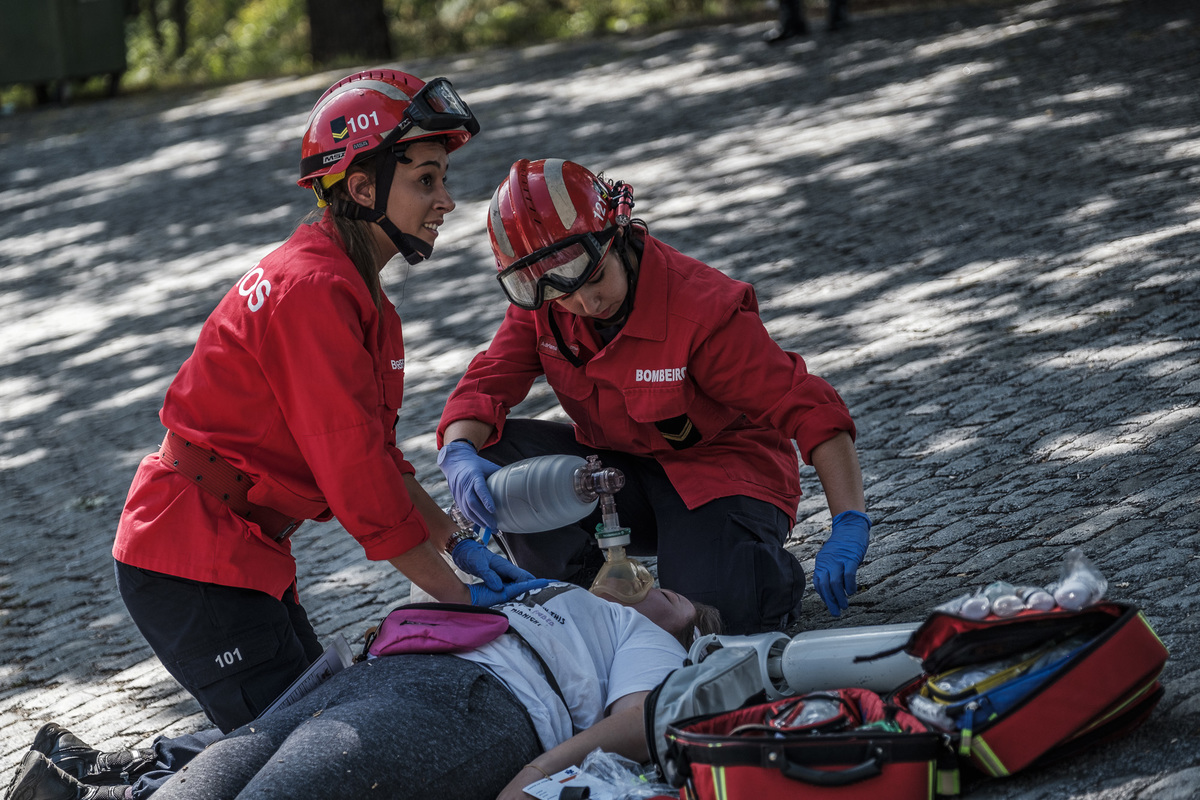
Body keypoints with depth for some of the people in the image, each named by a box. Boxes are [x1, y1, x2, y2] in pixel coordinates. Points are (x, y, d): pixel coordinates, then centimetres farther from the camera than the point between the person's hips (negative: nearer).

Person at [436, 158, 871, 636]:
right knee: (495, 451, -19)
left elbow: (811, 409, -28)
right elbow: (487, 384, -11)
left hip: (719, 474, -5)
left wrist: (849, 526, -39)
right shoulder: (541, 305, -10)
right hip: (616, 467, 5)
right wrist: (459, 454, -37)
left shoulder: (704, 311, -27)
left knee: (717, 609, -34)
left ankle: (770, 574, 4)